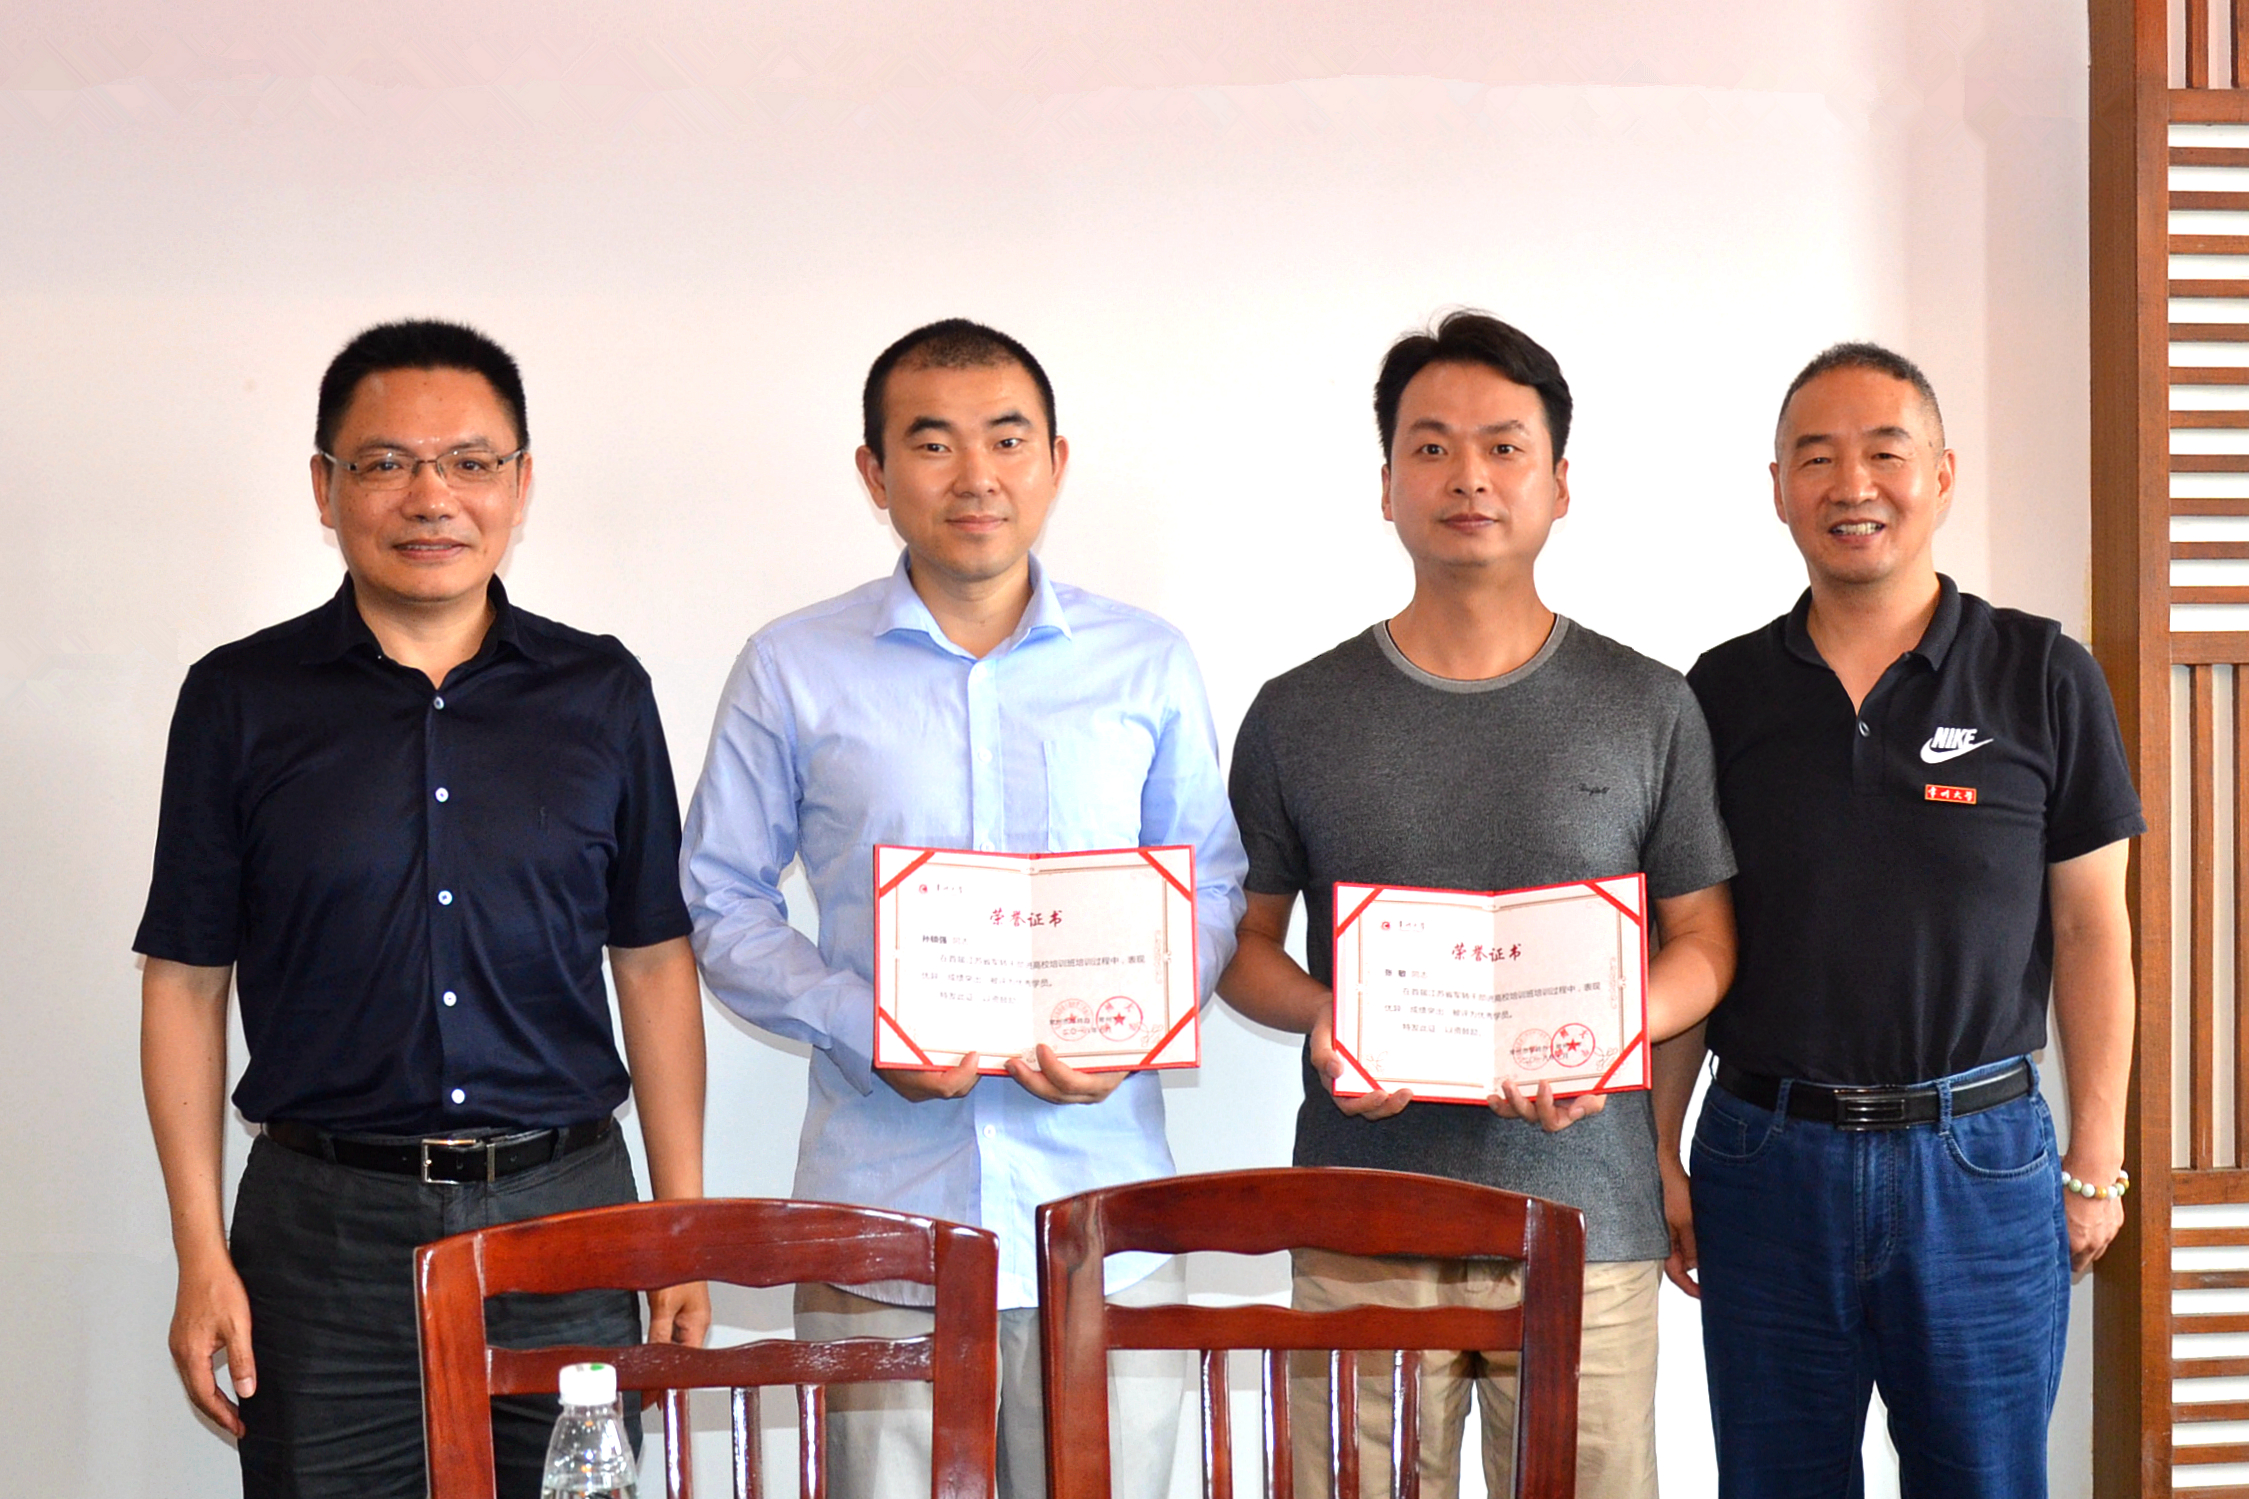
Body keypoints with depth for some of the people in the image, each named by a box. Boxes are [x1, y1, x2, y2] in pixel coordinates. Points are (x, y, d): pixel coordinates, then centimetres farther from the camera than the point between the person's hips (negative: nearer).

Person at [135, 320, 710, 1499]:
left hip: (567, 1217, 1)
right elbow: (186, 983, 3)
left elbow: (654, 963, 9)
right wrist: (202, 1255, -2)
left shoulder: (602, 694, 6)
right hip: (325, 1230, -1)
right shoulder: (241, 699, 2)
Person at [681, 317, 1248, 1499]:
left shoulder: (1148, 665, 7)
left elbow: (1209, 881, 14)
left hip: (1103, 1217, 1)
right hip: (879, 1221, -1)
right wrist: (863, 1029, -10)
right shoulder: (792, 671, 4)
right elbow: (721, 903, 7)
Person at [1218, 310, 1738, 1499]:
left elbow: (1704, 942, 8)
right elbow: (1244, 938, 11)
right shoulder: (1298, 713, 6)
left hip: (1588, 1222, 0)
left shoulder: (1649, 709, 5)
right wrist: (1321, 1018, -11)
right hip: (1359, 1230, 0)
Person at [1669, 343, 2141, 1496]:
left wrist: (2097, 1159, -1)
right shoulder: (1724, 692, 4)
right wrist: (1659, 1158, 4)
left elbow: (2090, 931, 2)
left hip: (1981, 1156, -1)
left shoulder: (2044, 677, -1)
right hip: (1767, 1160, 1)